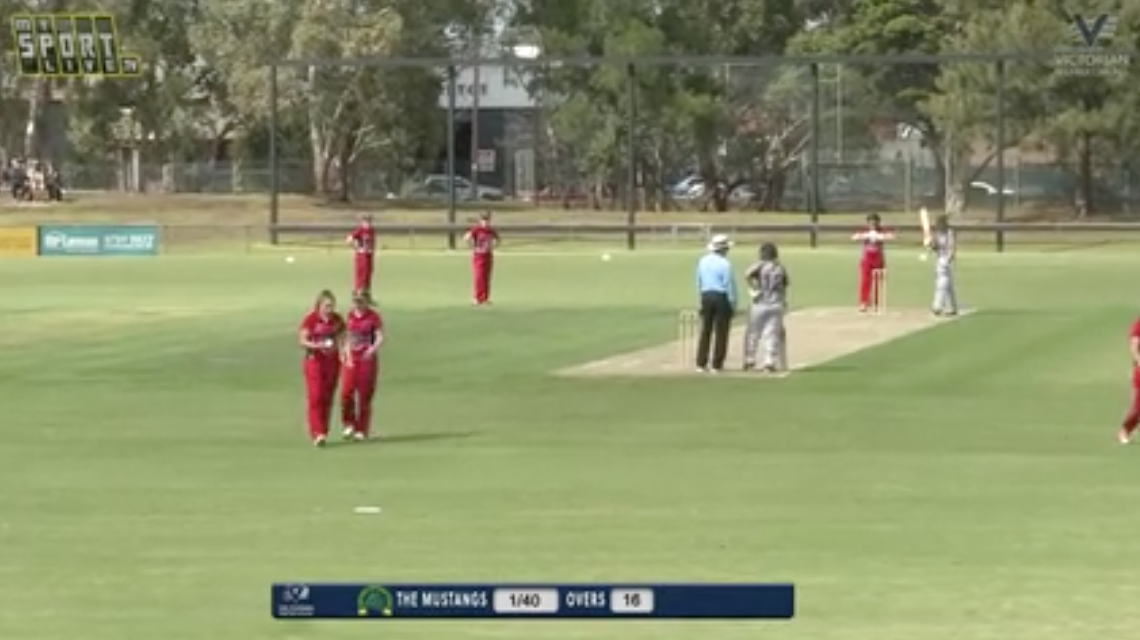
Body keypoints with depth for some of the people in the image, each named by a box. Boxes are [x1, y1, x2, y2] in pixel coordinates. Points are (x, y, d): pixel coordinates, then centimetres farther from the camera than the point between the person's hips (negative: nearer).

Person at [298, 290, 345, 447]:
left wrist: (343, 353, -5)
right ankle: (317, 434, -16)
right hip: (315, 361, -4)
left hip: (332, 362, 4)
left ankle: (323, 432, 14)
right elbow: (302, 341, -11)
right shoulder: (310, 319, -10)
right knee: (315, 397, -12)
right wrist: (317, 346, -27)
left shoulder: (337, 320, 3)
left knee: (328, 398, 6)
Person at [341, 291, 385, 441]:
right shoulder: (350, 316, 8)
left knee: (365, 395, 0)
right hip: (351, 360, 4)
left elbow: (380, 338, -11)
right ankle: (349, 425, 11)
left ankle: (362, 430, 10)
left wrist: (372, 349, -28)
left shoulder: (374, 317, -7)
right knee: (346, 393, -8)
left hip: (367, 360, -4)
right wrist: (347, 355, 8)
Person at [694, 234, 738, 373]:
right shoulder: (725, 264, -13)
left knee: (705, 330, 11)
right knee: (721, 332, 1)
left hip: (706, 296, 6)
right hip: (721, 297, -6)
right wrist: (733, 305, -4)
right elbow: (730, 285, -11)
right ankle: (716, 365, 2)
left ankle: (701, 364, 10)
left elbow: (698, 283, 14)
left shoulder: (702, 261, 7)